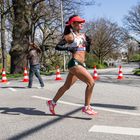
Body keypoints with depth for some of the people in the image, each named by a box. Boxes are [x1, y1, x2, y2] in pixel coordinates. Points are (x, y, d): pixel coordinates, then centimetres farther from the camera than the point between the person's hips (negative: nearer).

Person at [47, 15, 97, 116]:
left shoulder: (83, 35, 17)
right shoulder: (70, 36, -5)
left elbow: (87, 50, 22)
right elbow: (58, 47, -9)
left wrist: (88, 43, 4)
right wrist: (69, 48, -21)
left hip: (81, 64, 8)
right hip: (75, 63, -8)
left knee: (66, 86, 16)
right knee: (91, 82, -15)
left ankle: (52, 102, 32)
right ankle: (86, 107, -5)